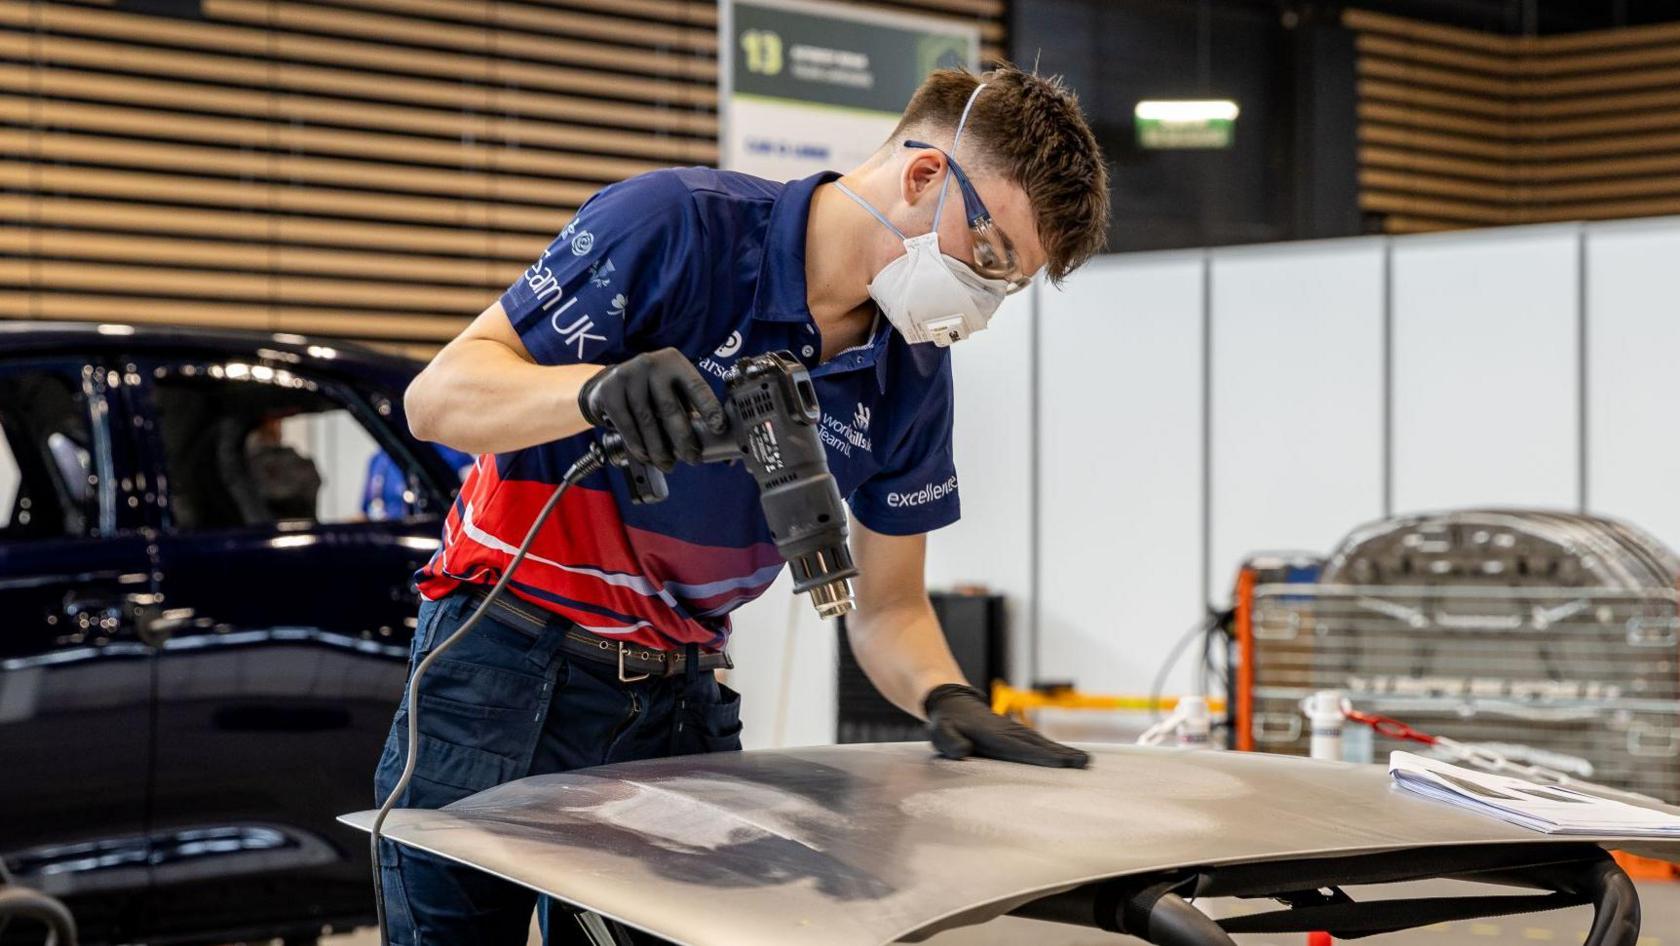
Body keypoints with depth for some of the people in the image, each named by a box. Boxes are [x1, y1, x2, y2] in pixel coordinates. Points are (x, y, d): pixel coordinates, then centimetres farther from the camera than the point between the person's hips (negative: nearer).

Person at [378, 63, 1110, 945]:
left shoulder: (913, 376, 1)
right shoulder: (676, 223, -17)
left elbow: (886, 608, 7)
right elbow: (437, 398, -18)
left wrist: (947, 698, -14)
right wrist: (600, 390, -38)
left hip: (680, 702, 5)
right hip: (509, 668, -5)